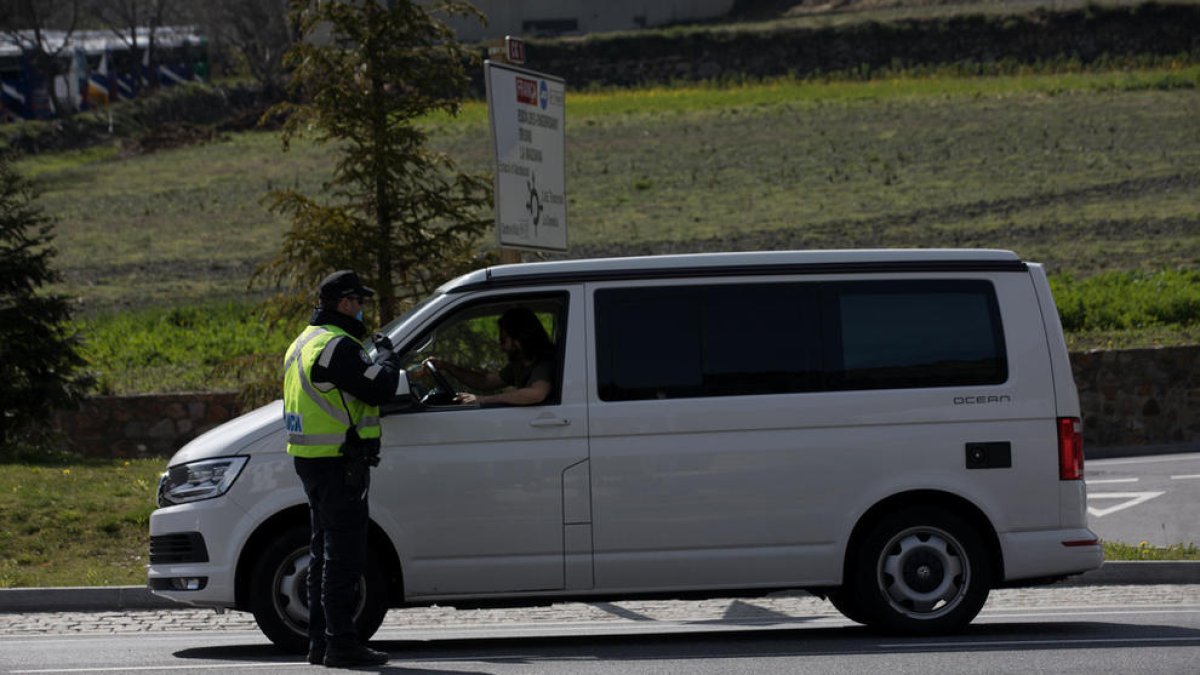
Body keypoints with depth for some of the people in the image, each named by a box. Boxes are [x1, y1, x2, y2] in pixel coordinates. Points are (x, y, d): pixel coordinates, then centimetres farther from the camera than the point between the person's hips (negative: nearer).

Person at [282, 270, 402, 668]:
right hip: (338, 463, -10)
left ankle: (319, 642, 17)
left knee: (326, 555, 15)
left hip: (311, 462, 10)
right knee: (344, 556, -8)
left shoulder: (305, 342, 16)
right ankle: (340, 643, -9)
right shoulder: (336, 345, -17)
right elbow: (380, 387, -22)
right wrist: (386, 355, -3)